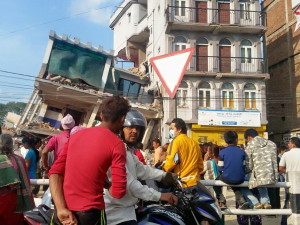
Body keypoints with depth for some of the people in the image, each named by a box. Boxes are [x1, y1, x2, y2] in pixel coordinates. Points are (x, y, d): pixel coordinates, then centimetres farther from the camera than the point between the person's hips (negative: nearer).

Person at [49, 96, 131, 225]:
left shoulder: (76, 135, 7)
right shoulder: (116, 144, -10)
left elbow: (55, 172, 0)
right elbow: (118, 191, -14)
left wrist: (61, 208, -7)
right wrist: (106, 185, 7)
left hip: (64, 212, 5)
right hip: (89, 213, -5)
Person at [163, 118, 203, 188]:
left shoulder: (176, 141, -8)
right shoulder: (194, 143, 12)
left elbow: (171, 162, -16)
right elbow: (200, 165, 15)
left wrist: (163, 170, 0)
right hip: (194, 182, 7)